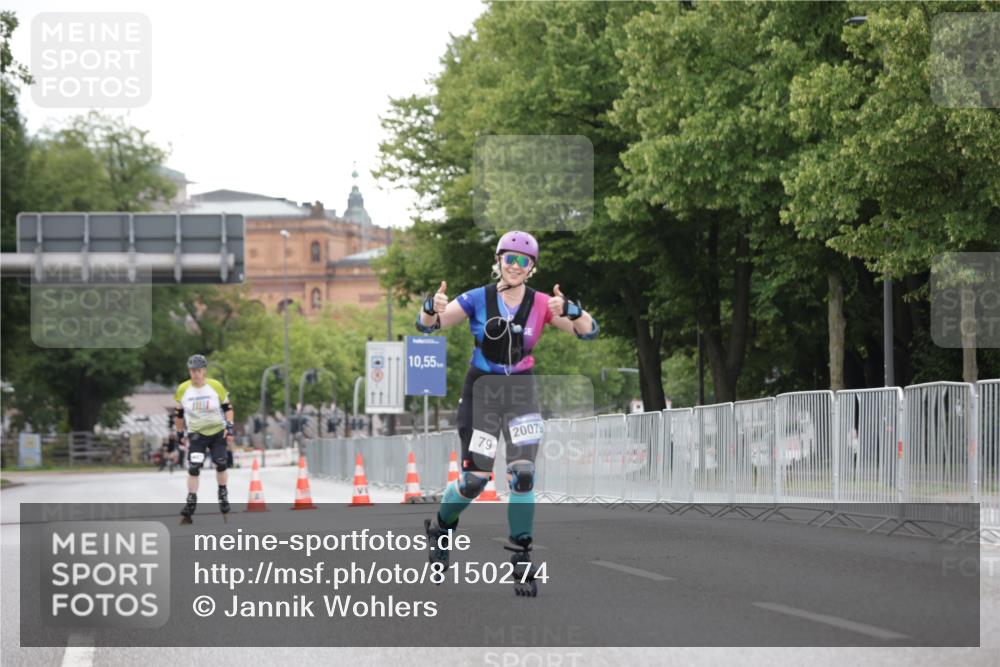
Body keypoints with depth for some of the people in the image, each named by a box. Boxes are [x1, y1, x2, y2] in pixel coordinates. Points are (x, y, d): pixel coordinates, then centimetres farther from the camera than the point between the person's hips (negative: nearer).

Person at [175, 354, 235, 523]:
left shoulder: (216, 387, -8)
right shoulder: (183, 390, -5)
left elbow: (227, 408, 0)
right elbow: (178, 414, 8)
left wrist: (229, 427, -9)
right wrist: (179, 433, 10)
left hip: (217, 432, 0)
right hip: (196, 434, 0)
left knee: (221, 464, -3)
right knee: (193, 468, -11)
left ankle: (223, 494, 22)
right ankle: (190, 505, -7)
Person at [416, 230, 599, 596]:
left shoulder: (541, 304, -4)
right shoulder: (477, 299, -7)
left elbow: (588, 331, -9)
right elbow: (427, 325, -7)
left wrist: (569, 310, -31)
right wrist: (432, 309, -31)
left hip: (521, 394, 1)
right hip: (482, 391, -1)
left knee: (523, 475, -12)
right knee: (475, 479, -2)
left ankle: (521, 559, -2)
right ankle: (439, 528, 28)